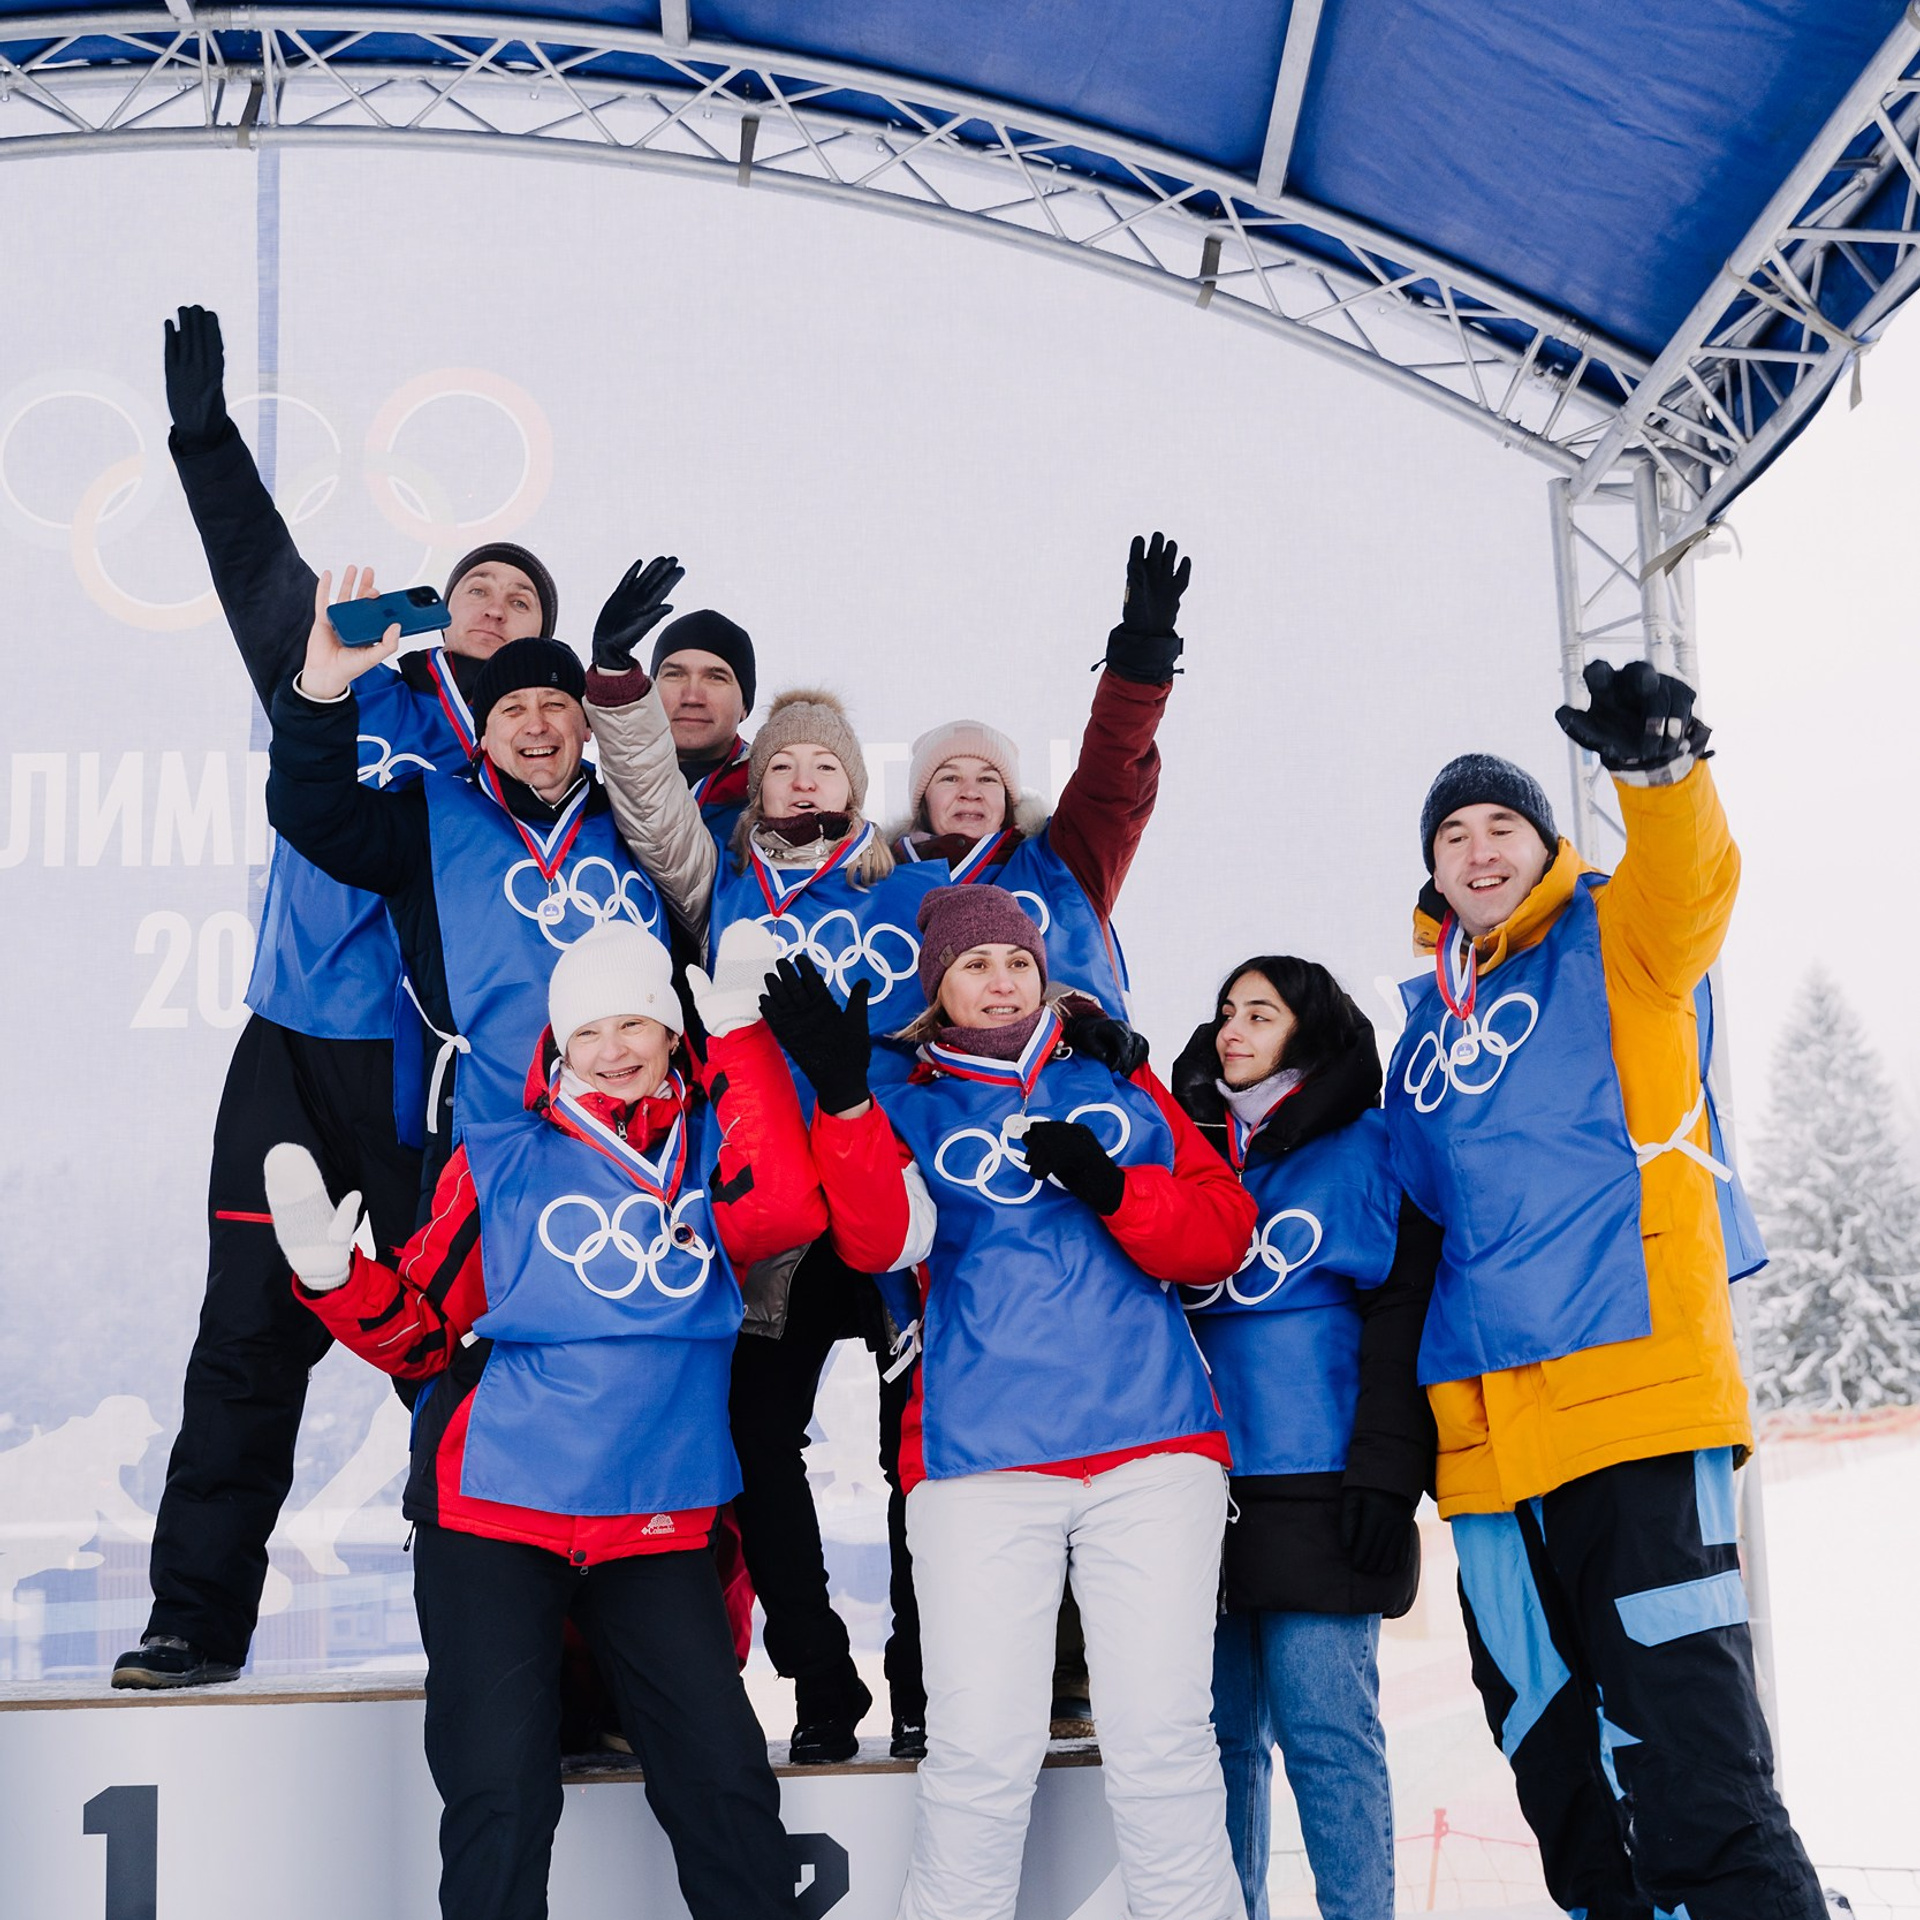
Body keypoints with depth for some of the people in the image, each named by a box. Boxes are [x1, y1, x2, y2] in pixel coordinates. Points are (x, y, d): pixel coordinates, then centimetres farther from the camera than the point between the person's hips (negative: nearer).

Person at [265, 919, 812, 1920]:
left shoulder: (710, 1150, 7)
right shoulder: (503, 1162, 4)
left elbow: (781, 1209, -17)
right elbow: (420, 1331, 6)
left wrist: (740, 1030, -14)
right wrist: (330, 1271, -12)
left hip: (656, 1526, 1)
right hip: (494, 1510, -1)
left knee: (725, 1779, 1)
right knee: (501, 1794, -3)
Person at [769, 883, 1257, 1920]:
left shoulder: (1119, 1087, 18)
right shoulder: (906, 1111, 13)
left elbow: (1223, 1231, 9)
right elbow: (881, 1239, -8)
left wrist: (1112, 1188, -9)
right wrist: (842, 1095, -22)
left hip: (1151, 1444, 1)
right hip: (980, 1455, -1)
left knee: (1162, 1736, -1)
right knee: (981, 1749, -5)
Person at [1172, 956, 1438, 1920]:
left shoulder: (1367, 1148, 4)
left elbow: (1403, 1317, -4)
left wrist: (1385, 1471, -13)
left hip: (1316, 1487, -5)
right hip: (1204, 1490, 5)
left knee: (1325, 1732, -6)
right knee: (1221, 1733, 7)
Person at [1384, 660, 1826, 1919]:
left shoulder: (1614, 945, 4)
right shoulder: (1430, 1031, 20)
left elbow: (1688, 881, -19)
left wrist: (1661, 767, -39)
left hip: (1636, 1396, -6)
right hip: (1487, 1428, 7)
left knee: (1686, 1757, -12)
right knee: (1556, 1761, 11)